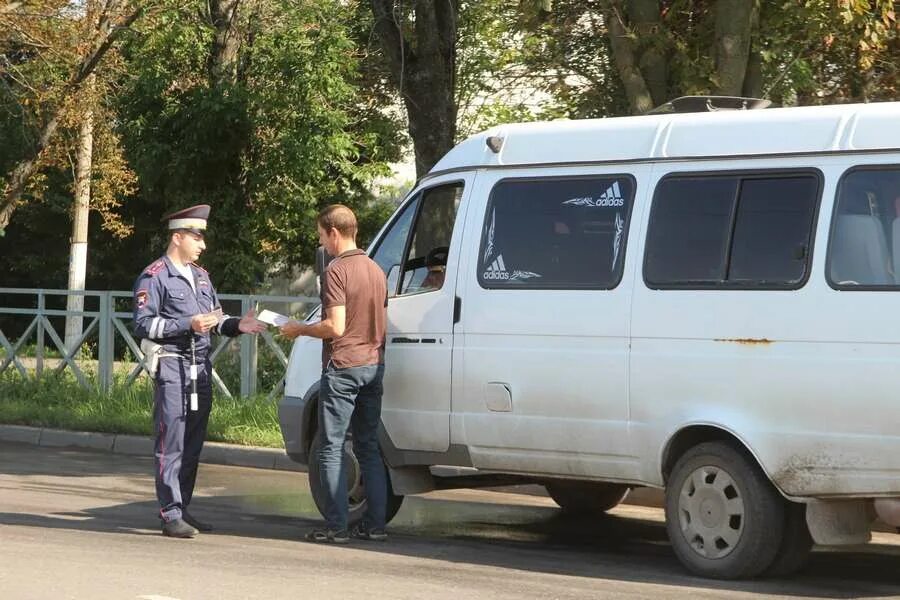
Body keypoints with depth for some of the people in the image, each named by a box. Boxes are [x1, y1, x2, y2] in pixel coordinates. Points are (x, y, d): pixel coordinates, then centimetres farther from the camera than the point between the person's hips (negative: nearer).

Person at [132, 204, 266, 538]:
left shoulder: (200, 276, 20)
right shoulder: (154, 277, -5)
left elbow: (215, 319, 25)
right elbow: (143, 324, -11)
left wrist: (236, 325, 4)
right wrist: (188, 325, -19)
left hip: (200, 369, 8)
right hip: (172, 367, -8)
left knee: (193, 445, 9)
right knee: (172, 444, -8)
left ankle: (182, 509, 16)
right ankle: (171, 515, -8)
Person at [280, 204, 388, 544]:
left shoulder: (336, 271, -13)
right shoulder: (376, 270, 12)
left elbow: (335, 327, -19)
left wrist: (299, 330, -4)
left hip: (343, 366, -8)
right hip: (373, 364, 8)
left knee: (332, 448, -2)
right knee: (368, 447, 12)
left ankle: (336, 527, -4)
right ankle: (375, 524, 11)